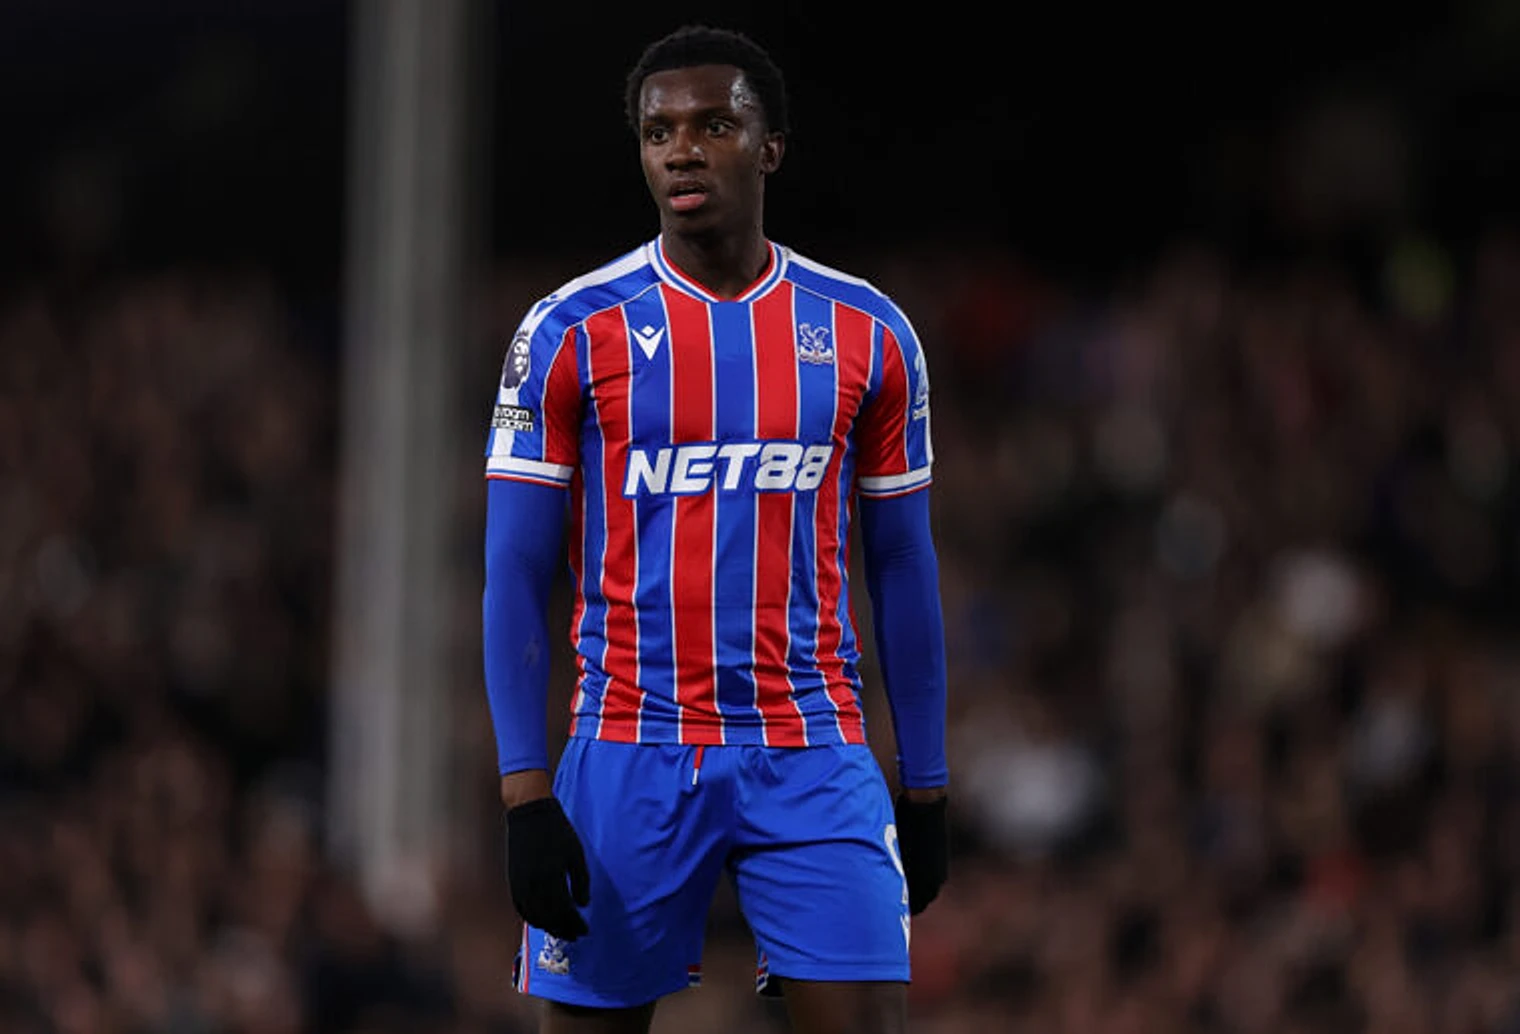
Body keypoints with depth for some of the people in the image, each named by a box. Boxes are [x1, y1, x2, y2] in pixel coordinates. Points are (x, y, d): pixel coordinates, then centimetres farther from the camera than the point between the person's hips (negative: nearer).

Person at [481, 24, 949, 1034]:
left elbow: (904, 572, 12)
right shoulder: (570, 333, 0)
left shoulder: (867, 335, 6)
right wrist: (525, 793, -9)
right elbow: (516, 580, -1)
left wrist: (927, 788, 11)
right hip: (628, 756, -1)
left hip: (814, 759, 1)